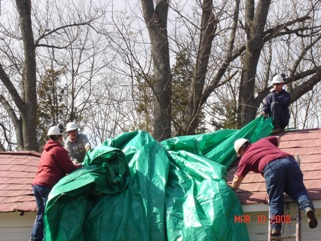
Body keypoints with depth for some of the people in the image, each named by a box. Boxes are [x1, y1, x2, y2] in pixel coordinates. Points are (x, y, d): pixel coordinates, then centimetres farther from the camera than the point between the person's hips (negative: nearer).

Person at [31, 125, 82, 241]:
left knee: (41, 214, 11)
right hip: (48, 186, -8)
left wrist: (75, 166, 29)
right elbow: (69, 168, -6)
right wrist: (81, 168, 11)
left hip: (37, 184, 8)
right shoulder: (59, 150, -4)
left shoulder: (46, 150, 24)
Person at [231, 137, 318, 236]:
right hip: (290, 161, 4)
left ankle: (275, 227, -16)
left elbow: (237, 180, 31)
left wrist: (231, 190, 49)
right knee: (298, 190, 6)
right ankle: (308, 207, -24)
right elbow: (277, 138, 56)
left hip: (272, 167, -4)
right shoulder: (262, 141, 37)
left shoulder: (245, 158, 25)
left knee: (275, 200, 1)